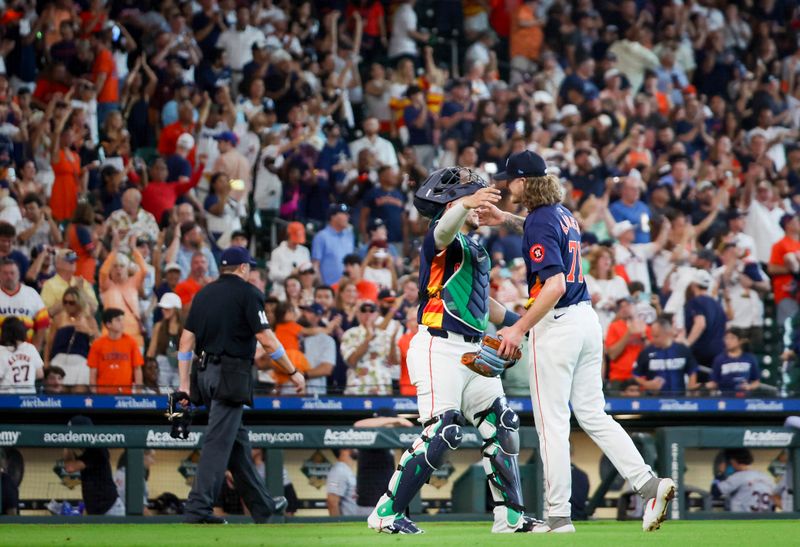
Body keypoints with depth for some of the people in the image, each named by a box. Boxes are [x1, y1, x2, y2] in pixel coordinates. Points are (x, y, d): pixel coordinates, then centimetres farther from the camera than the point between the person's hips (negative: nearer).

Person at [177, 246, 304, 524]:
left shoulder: (204, 293, 14)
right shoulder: (247, 292, -5)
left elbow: (186, 339, 10)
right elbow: (266, 339, -11)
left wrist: (184, 384, 11)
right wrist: (293, 372, -2)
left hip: (205, 374, 7)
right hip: (231, 375, -7)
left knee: (237, 439, 15)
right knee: (219, 442, -9)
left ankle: (261, 504, 23)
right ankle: (197, 509, -15)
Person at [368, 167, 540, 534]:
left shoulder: (474, 248, 20)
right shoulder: (443, 239, -9)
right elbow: (446, 226, -35)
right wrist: (467, 202, -55)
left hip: (473, 351, 10)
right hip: (439, 348, -10)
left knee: (503, 427, 7)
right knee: (442, 433, -16)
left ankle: (510, 516, 14)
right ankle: (386, 514, -8)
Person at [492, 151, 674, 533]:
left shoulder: (539, 222, -15)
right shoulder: (563, 214, 12)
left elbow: (555, 285, -24)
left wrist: (519, 328, -23)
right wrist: (505, 219, 42)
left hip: (556, 325, -9)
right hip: (586, 318, 9)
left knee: (552, 423, -2)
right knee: (592, 415, 10)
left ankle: (558, 516, 0)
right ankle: (649, 484, -2)